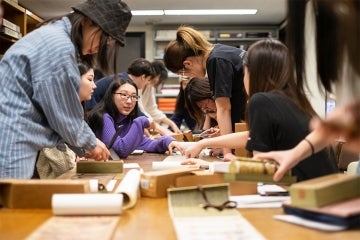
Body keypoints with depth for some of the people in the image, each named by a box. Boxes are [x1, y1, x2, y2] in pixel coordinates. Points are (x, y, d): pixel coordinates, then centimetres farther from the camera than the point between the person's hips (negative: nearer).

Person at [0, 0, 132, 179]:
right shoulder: (59, 47, -20)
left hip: (15, 143, 10)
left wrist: (84, 146, 15)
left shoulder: (55, 36, 12)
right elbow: (64, 114, -13)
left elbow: (60, 110, 16)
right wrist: (90, 143, 4)